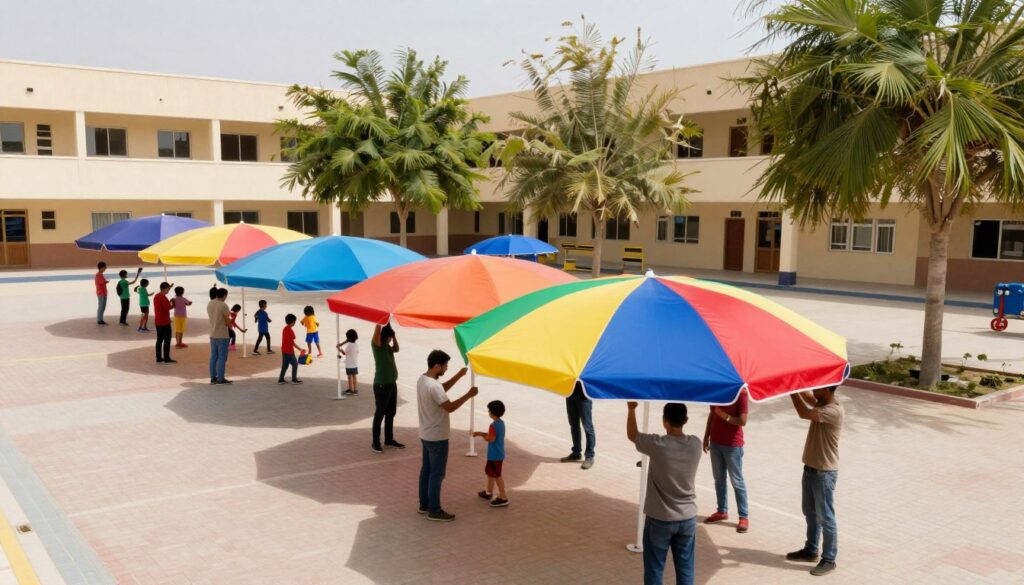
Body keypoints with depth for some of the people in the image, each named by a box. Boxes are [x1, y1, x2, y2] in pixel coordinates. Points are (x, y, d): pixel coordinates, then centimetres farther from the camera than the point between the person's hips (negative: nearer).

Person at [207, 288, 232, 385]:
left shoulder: (209, 304, 6)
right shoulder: (223, 305, -17)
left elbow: (214, 317, 12)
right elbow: (228, 321, -13)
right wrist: (230, 327, 7)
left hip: (212, 334, 7)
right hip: (222, 335, -7)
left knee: (213, 356, 12)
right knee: (222, 357, -1)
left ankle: (213, 377, 15)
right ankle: (220, 378, 1)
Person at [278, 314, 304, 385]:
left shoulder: (284, 329, 10)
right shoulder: (290, 330, -17)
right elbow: (292, 342, -19)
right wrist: (300, 349, -15)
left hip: (284, 350, 9)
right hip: (289, 351, -9)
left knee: (285, 365, 14)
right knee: (295, 364, 3)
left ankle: (281, 379, 15)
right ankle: (294, 380, 6)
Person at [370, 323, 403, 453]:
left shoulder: (387, 346, 10)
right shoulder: (376, 344, -12)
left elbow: (396, 349, 22)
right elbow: (377, 330, -27)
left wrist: (393, 334, 13)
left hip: (392, 383, 8)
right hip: (381, 385, -8)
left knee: (391, 413, 15)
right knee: (380, 413, -1)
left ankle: (389, 439, 27)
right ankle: (375, 442, 8)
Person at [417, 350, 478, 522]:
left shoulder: (423, 379, 3)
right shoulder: (433, 386, -28)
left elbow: (443, 388, 19)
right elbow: (450, 407, -26)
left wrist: (459, 375, 11)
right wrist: (468, 395, -17)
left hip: (426, 435, 10)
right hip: (437, 437, -10)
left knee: (426, 470, 19)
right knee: (437, 474, 1)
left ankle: (424, 504, 30)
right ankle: (434, 511, 10)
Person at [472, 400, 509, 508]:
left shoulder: (494, 425, -23)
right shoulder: (501, 423, 7)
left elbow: (491, 439, -27)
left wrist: (482, 435, -8)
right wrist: (480, 433, 9)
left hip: (495, 455, -10)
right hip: (497, 454, 10)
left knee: (497, 475, -2)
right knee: (490, 472, 24)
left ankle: (503, 498, 3)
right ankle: (488, 492, 39)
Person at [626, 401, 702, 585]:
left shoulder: (657, 445, -20)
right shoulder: (695, 444, -10)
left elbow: (632, 435, -1)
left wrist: (632, 409, 10)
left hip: (659, 519, -4)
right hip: (688, 519, 4)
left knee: (654, 569, 10)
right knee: (685, 569, 14)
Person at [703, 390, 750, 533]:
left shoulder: (741, 393, -16)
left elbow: (742, 421, -18)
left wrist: (725, 416, -25)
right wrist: (706, 436, 11)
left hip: (733, 444, -6)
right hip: (715, 442, 6)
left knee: (737, 481, 1)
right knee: (719, 478, 15)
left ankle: (744, 517, 10)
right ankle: (722, 511, 27)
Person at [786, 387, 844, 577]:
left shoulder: (834, 411, -25)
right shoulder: (821, 403, 2)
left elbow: (804, 413, -34)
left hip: (824, 473, -9)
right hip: (810, 468, 9)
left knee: (825, 518, 3)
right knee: (810, 513, 20)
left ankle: (829, 560, 14)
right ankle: (811, 550, 34)